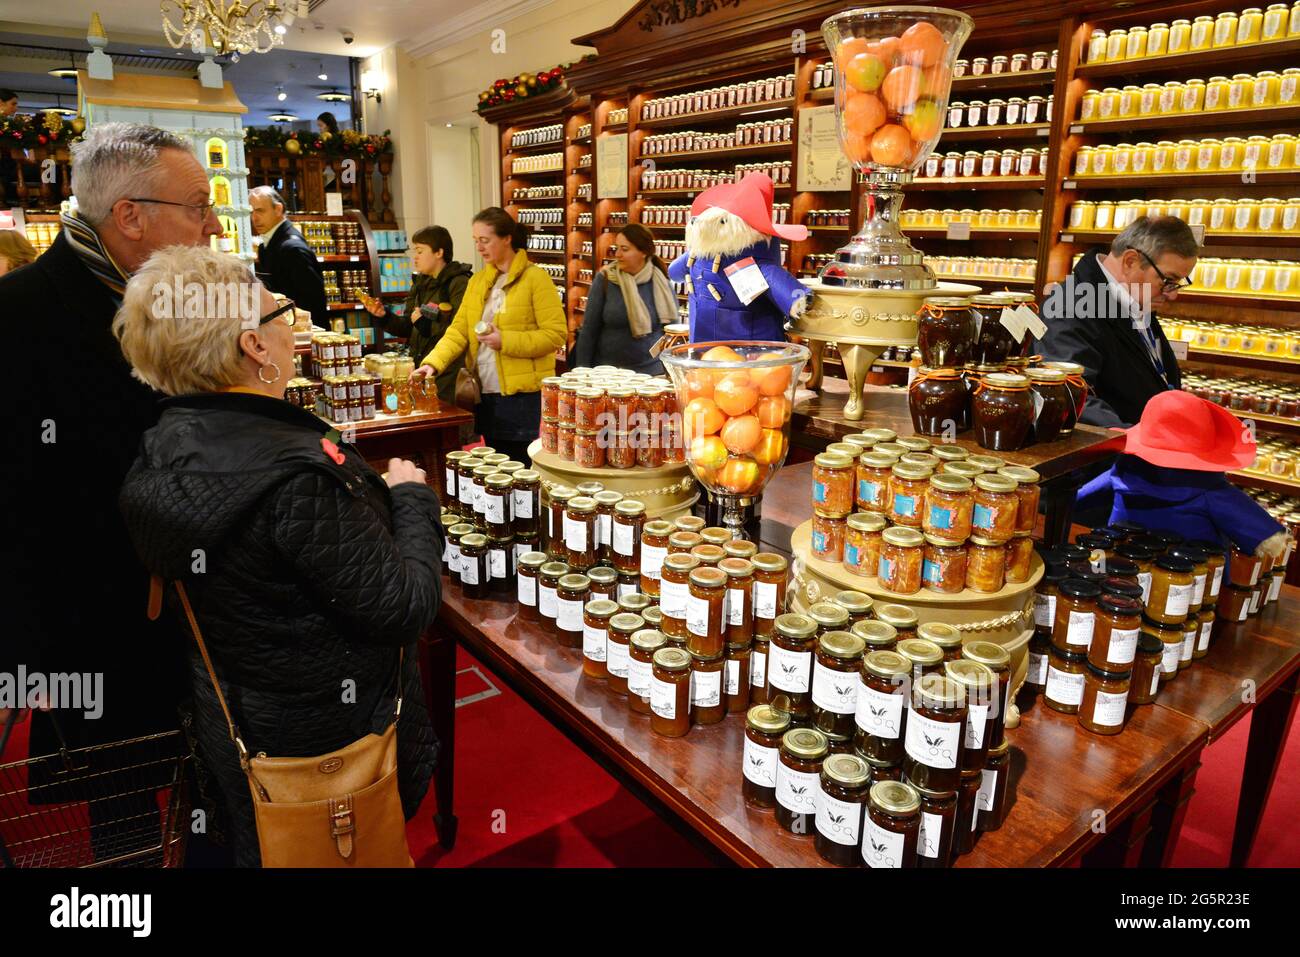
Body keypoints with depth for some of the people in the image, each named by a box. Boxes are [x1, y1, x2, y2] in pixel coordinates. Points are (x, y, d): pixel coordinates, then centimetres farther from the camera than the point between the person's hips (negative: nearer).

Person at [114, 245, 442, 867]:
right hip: (327, 735, -7)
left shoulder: (163, 448, -7)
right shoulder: (295, 472, -34)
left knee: (259, 846, 29)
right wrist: (412, 497, -12)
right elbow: (404, 608, -28)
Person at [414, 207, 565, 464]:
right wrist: (433, 363, -8)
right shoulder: (477, 280, 12)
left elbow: (555, 334, -13)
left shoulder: (535, 278, -7)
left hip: (524, 396, -6)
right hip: (486, 395, 6)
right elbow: (458, 330, 7)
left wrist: (505, 341, -18)